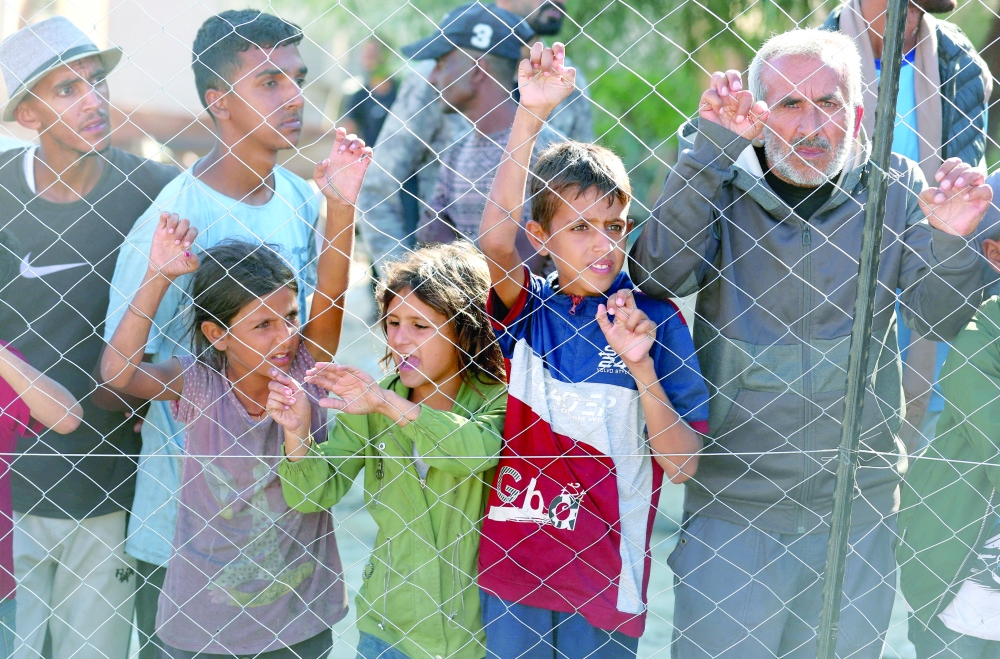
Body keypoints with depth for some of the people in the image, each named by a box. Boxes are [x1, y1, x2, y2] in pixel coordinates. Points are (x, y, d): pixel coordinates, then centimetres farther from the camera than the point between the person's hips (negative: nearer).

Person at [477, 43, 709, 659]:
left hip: (603, 580, -1)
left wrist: (641, 364, -20)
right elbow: (496, 240, -23)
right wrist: (531, 116, -29)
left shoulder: (656, 319, -3)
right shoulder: (528, 311, 0)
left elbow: (682, 464, -7)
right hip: (512, 564, 1)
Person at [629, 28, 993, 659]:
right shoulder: (722, 187, -4)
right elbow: (657, 274, -21)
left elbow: (939, 318, -5)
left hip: (858, 510, 2)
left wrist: (950, 239, -25)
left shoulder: (895, 189, 1)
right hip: (732, 508, -2)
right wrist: (713, 143, -25)